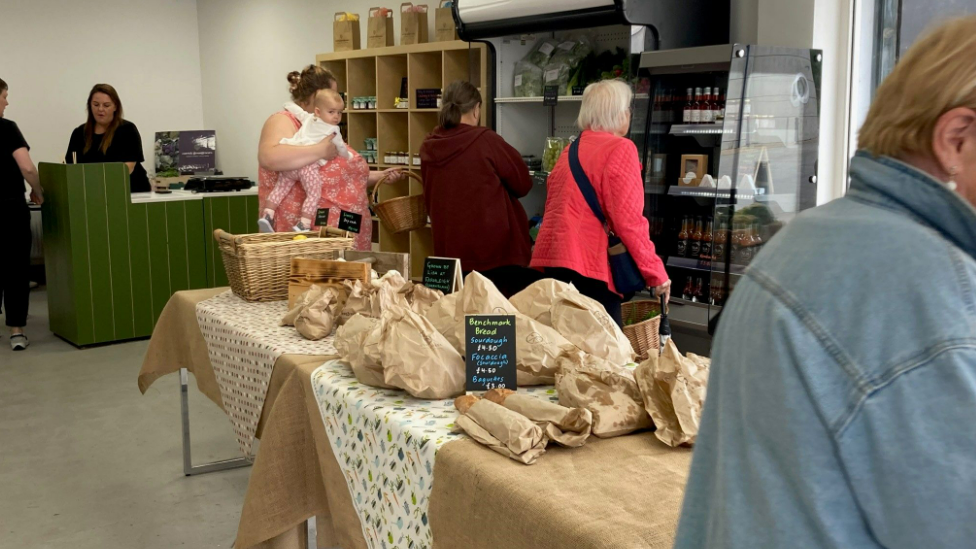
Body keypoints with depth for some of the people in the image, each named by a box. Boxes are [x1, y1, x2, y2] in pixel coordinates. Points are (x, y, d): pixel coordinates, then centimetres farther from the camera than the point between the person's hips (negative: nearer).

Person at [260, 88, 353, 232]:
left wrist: (289, 106, 60)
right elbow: (341, 148, 19)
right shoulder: (333, 131, 6)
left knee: (281, 188, 20)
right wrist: (348, 156, 40)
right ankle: (304, 224, -15)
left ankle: (268, 215, 15)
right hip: (309, 165, -7)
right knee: (314, 194, -4)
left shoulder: (308, 118, 22)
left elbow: (294, 108, 36)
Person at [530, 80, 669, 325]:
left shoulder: (570, 151, 19)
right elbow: (627, 219, -13)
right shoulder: (620, 149, -5)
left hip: (550, 259, 8)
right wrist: (655, 272, -6)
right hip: (590, 264, -8)